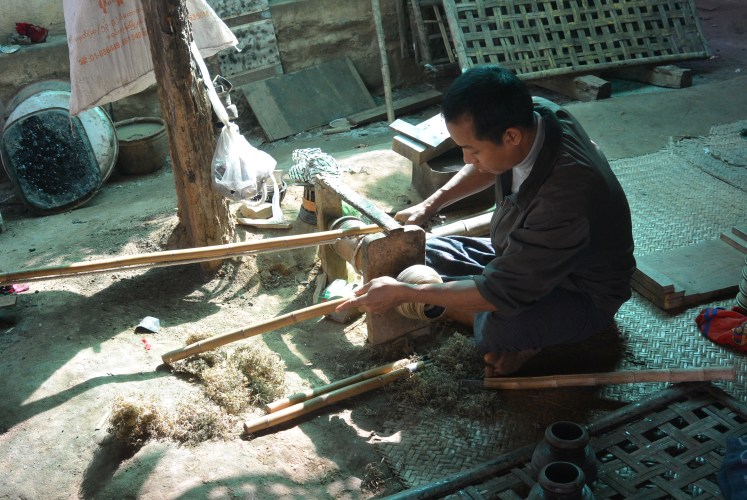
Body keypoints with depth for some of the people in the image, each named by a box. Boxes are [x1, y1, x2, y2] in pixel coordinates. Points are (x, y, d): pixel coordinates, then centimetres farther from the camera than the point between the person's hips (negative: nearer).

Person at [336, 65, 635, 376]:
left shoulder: (566, 193, -40)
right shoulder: (530, 115, -17)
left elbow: (499, 292, -33)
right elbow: (487, 169, 9)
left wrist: (402, 293, -26)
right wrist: (429, 205, 0)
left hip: (584, 295, -8)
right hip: (520, 256, 8)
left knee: (495, 331, -38)